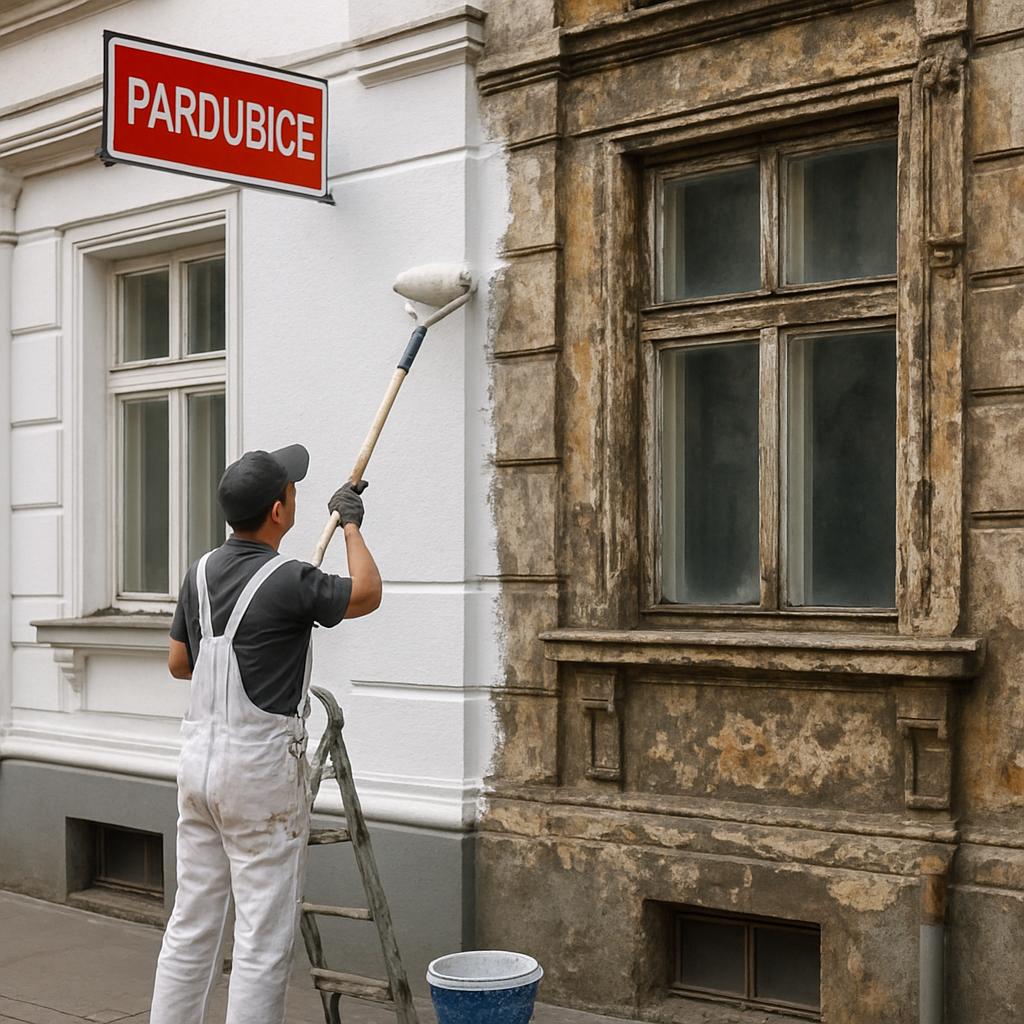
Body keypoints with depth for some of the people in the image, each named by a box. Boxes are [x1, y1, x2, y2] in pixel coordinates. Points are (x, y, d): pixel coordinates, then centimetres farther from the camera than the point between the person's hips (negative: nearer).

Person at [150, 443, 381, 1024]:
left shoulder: (201, 574, 6)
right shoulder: (288, 582, -16)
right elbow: (367, 594, 1)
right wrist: (351, 524, 14)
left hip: (200, 758, 8)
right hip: (262, 767, -7)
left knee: (191, 925, 14)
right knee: (264, 938, -1)